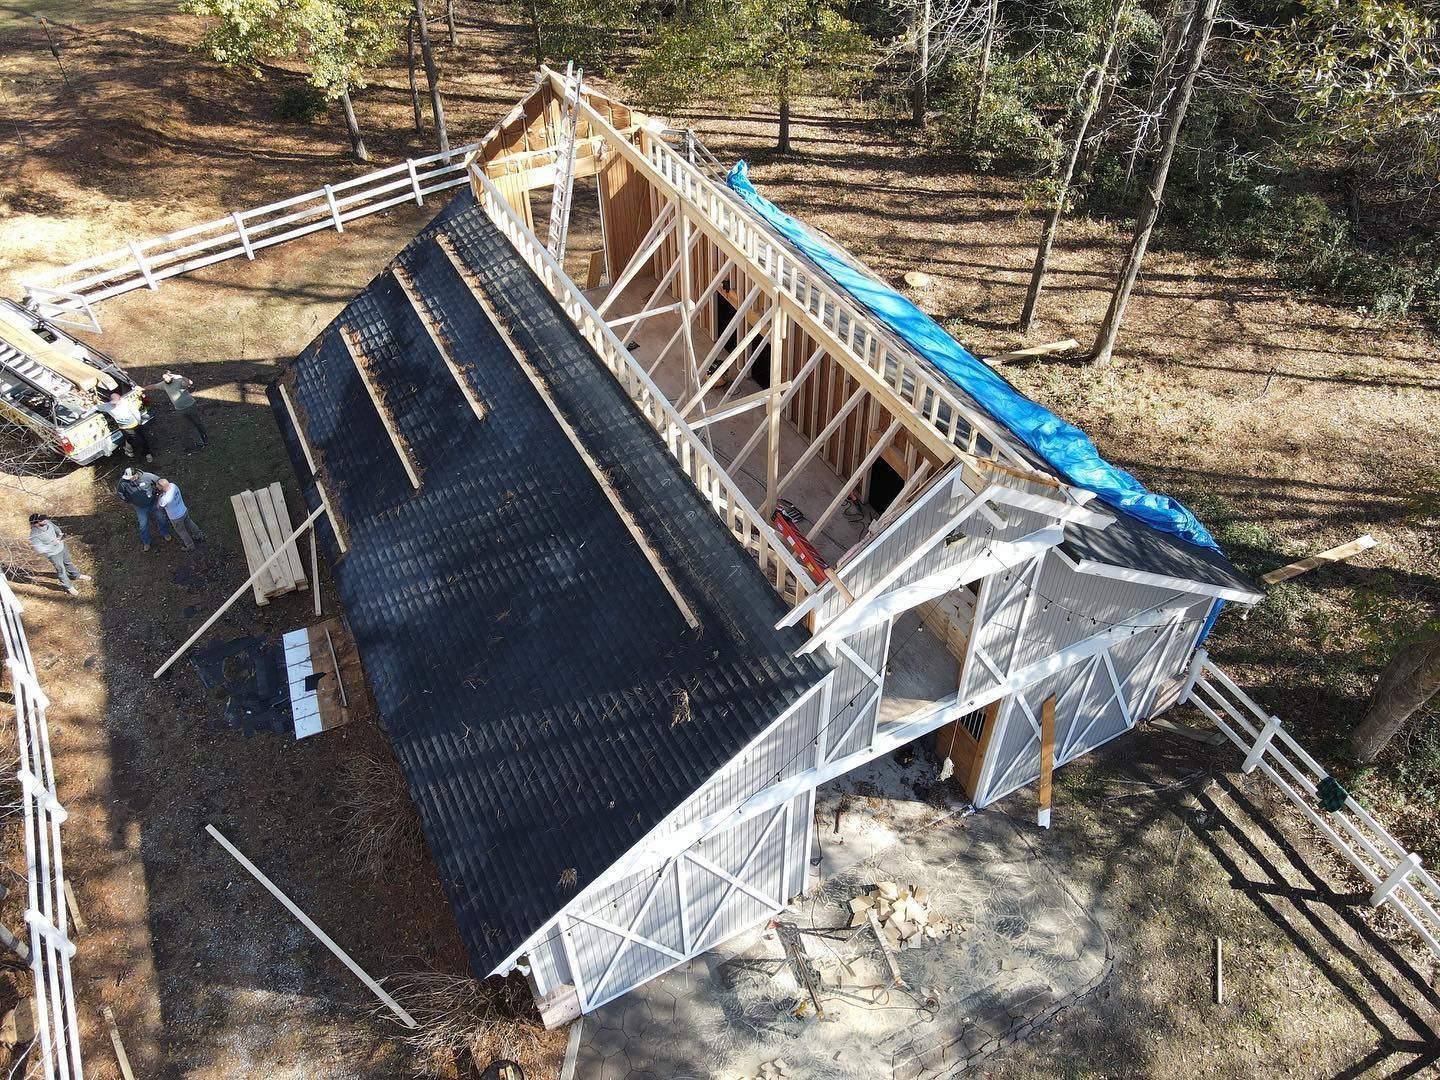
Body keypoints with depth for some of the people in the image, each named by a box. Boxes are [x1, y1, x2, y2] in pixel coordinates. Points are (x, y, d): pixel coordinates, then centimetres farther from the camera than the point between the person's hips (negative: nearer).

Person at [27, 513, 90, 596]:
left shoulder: (47, 522, -15)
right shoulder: (34, 536, -34)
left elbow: (55, 527, 7)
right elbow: (40, 550, -33)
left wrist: (60, 533, -12)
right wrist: (53, 543, -30)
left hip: (61, 547, 6)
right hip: (53, 554, -6)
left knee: (68, 562, 29)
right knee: (61, 570, 13)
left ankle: (77, 576, 55)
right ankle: (68, 587, 35)